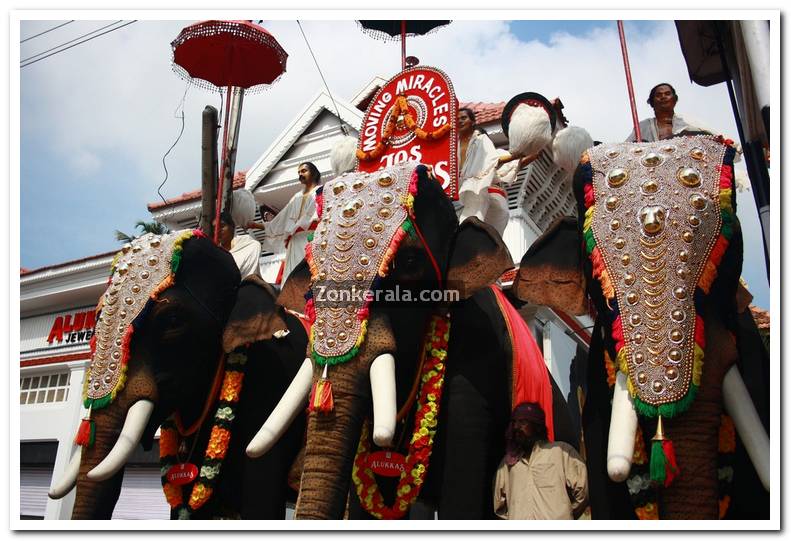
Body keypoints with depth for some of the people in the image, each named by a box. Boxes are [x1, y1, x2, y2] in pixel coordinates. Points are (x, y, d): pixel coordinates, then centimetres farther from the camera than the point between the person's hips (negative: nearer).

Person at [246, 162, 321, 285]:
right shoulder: (297, 197, 27)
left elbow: (316, 219, -8)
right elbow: (281, 219, 28)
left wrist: (293, 231, -8)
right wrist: (258, 225, 26)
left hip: (311, 242, -7)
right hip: (295, 245, 7)